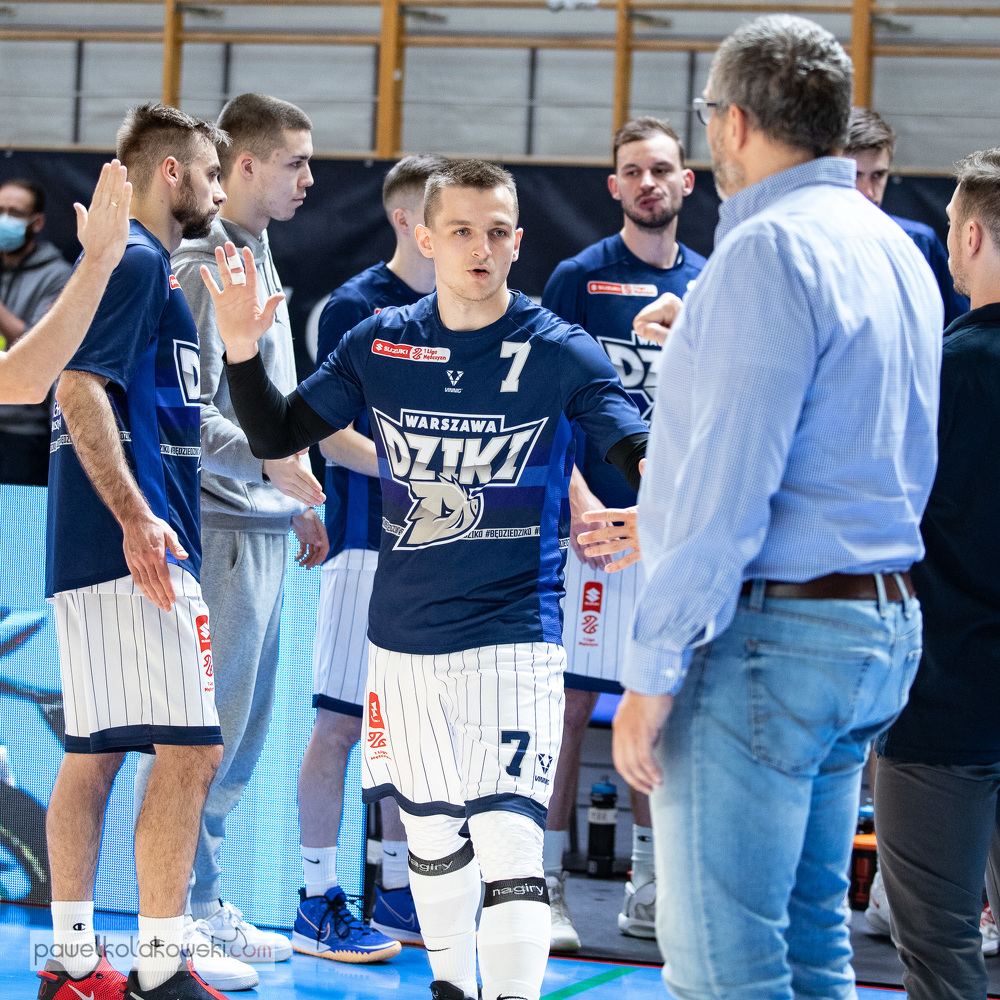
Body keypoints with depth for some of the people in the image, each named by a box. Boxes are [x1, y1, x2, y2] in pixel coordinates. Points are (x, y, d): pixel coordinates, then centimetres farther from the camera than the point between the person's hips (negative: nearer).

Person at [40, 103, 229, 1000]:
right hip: (136, 554, -10)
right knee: (190, 750, -11)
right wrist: (136, 516, -23)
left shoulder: (138, 265, 22)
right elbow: (80, 388, -18)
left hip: (91, 556, 10)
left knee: (95, 751, 10)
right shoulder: (138, 262, -8)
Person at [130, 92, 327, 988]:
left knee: (240, 733, 14)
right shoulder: (204, 265, -13)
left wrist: (297, 503, 20)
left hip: (262, 525, 10)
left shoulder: (258, 257, 16)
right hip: (218, 526, -10)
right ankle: (173, 926, -1)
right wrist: (275, 462, -19)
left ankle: (206, 905, 23)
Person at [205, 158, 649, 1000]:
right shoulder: (380, 343, 3)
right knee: (430, 831, 17)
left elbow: (643, 454, -11)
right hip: (403, 634, 4)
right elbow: (277, 435, 9)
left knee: (509, 839, -14)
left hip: (513, 636, -4)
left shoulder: (559, 352, -6)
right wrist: (243, 352, -8)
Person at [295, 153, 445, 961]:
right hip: (371, 539, -7)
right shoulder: (356, 306, -6)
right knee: (342, 720, -3)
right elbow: (329, 431, -11)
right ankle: (319, 903, 3)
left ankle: (399, 893, 20)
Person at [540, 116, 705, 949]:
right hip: (602, 523, -4)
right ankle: (547, 886, 2)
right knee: (572, 700, -3)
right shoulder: (579, 278, -1)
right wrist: (579, 496, -16)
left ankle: (650, 890, 17)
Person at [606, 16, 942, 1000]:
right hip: (879, 620, 10)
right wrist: (652, 528, 32)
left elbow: (726, 488, -19)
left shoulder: (769, 249, -14)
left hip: (768, 633, -10)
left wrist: (653, 672, -16)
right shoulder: (894, 249, 15)